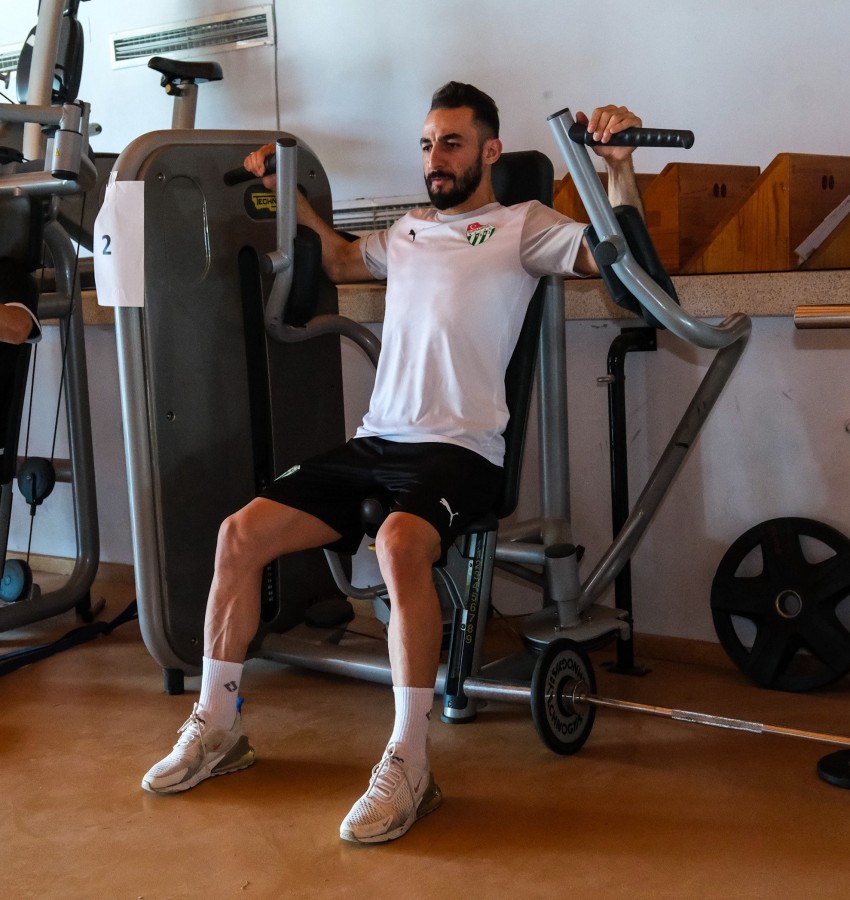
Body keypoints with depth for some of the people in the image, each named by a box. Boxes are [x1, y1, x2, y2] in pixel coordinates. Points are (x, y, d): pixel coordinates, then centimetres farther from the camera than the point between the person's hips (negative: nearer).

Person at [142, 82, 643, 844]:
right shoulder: (409, 230, 24)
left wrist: (620, 164, -23)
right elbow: (341, 260, 43)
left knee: (399, 544, -38)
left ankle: (409, 766, -28)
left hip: (459, 450, -7)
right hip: (375, 440, 7)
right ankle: (217, 728, 5)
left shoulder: (521, 225, 5)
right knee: (241, 533, -7)